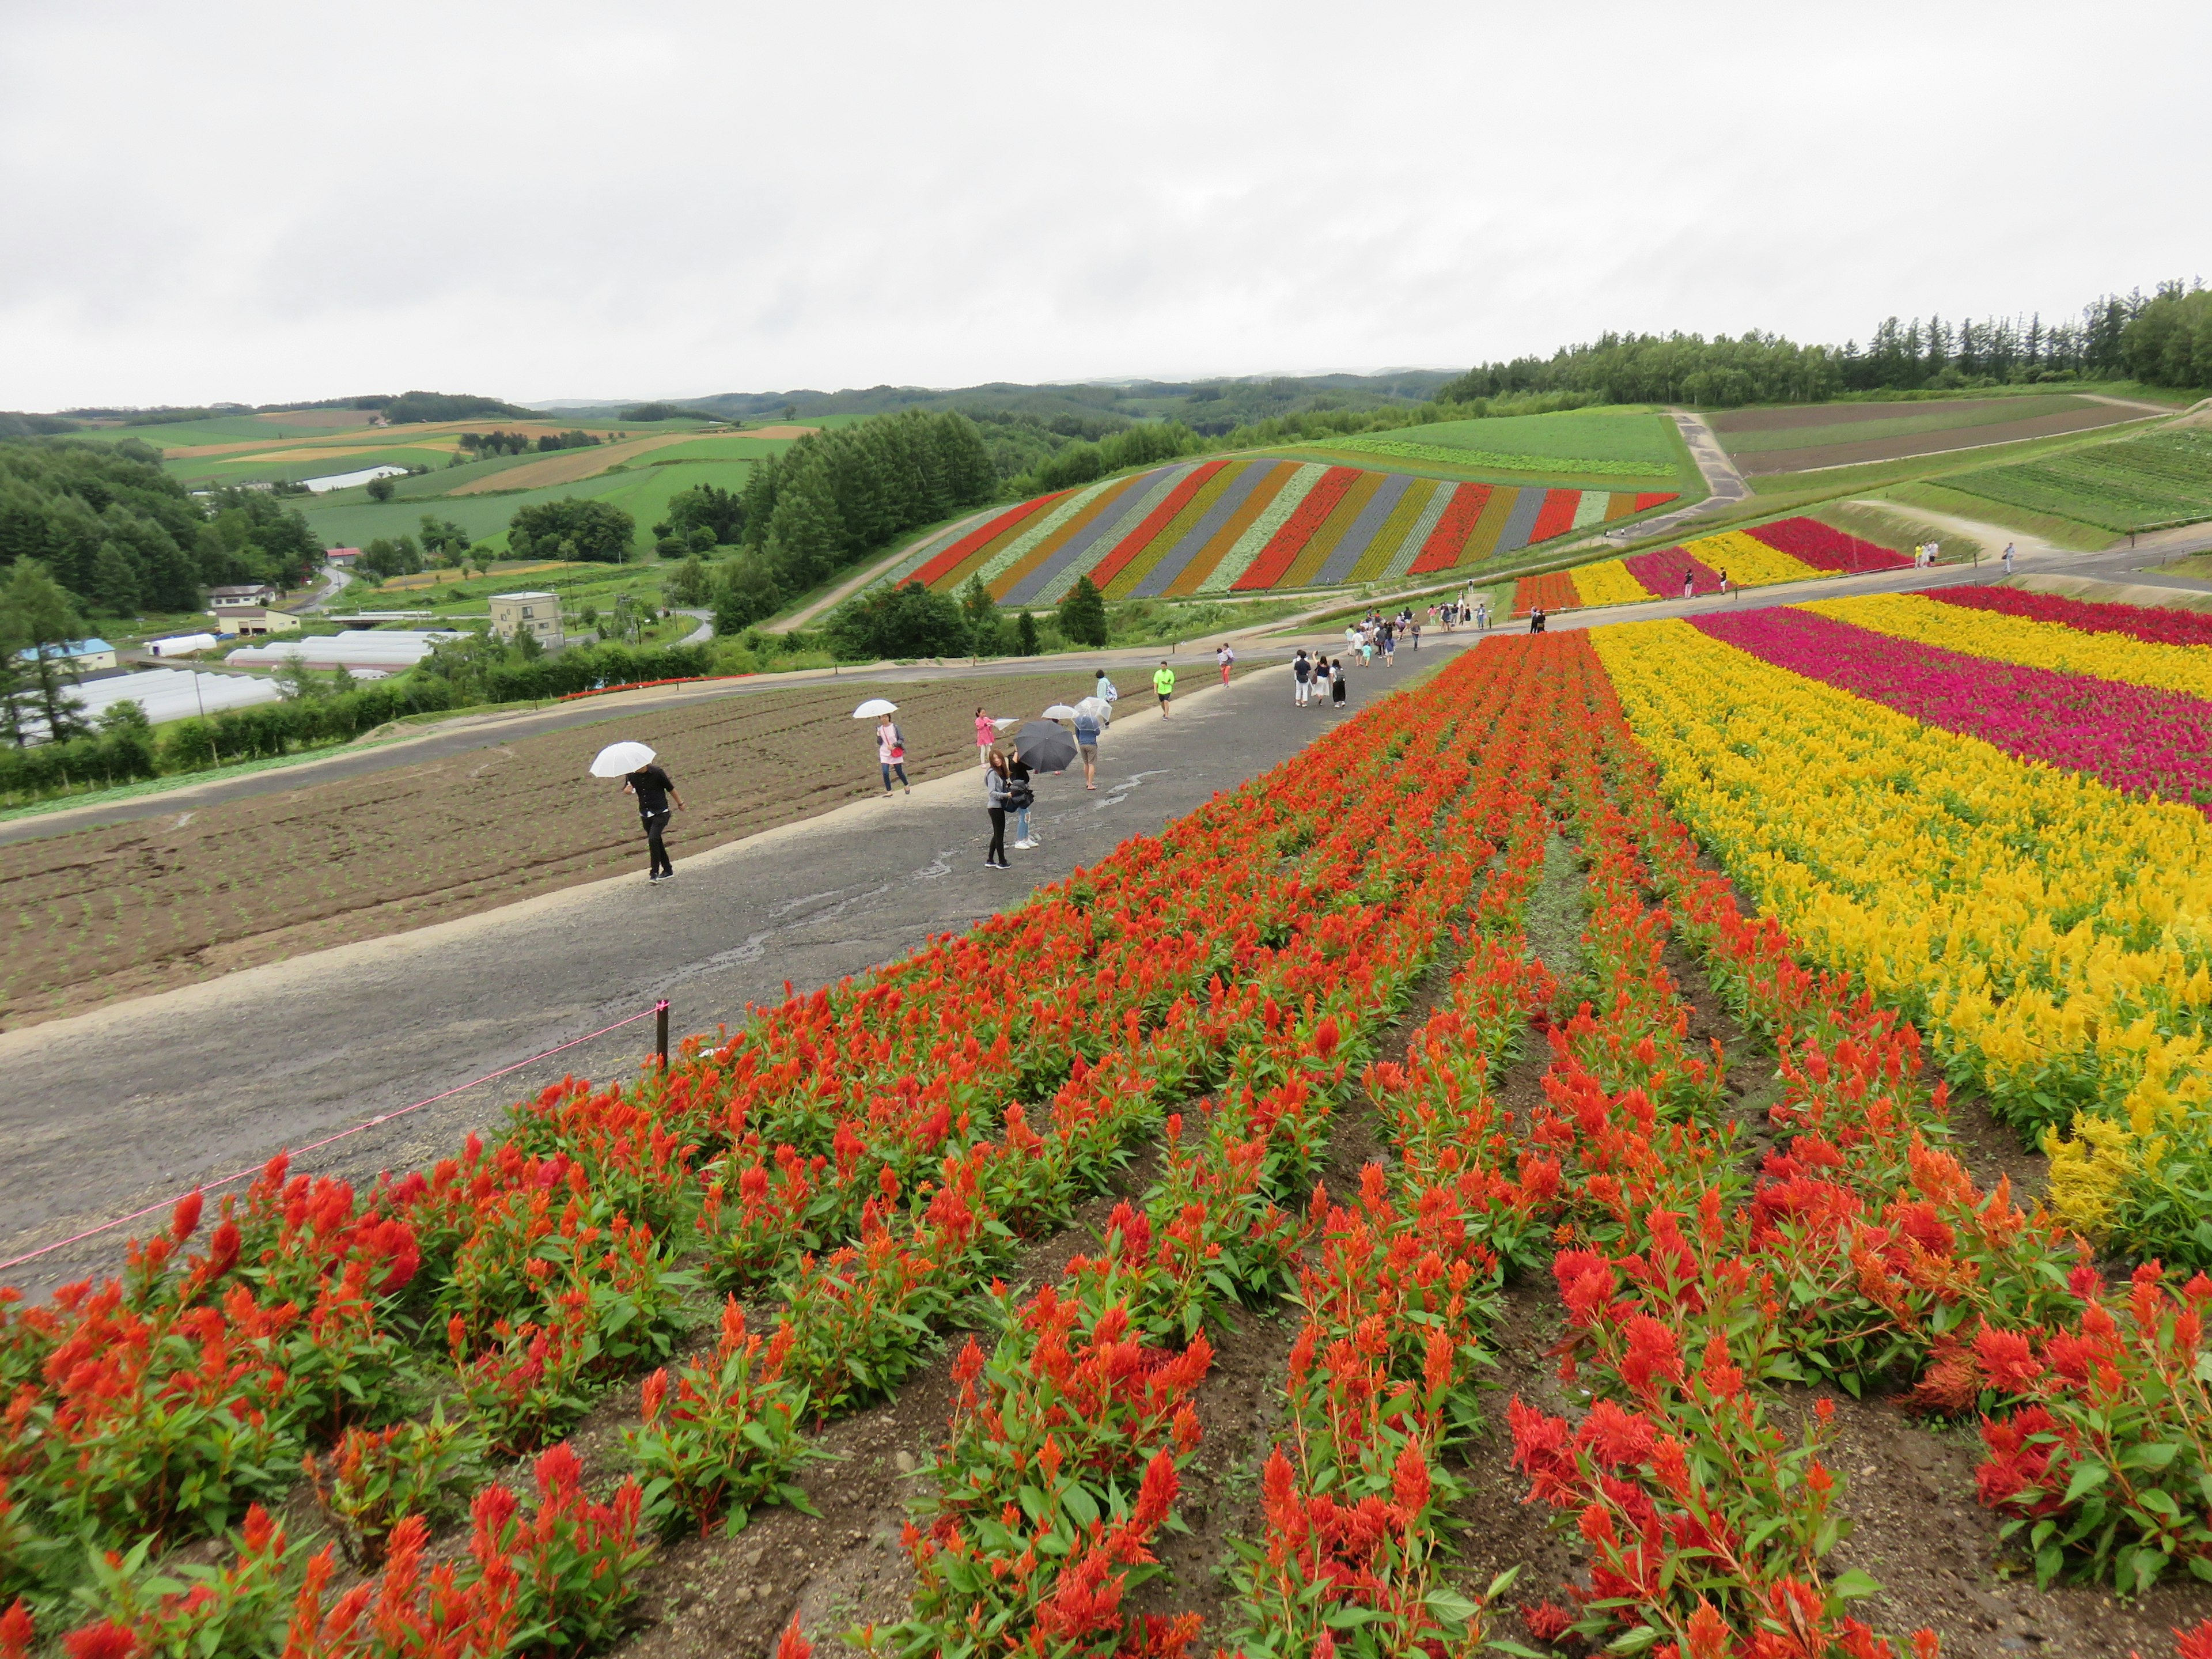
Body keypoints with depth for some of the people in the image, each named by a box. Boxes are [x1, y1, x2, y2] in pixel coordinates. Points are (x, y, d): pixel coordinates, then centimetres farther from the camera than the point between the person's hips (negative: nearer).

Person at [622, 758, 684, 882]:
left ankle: (654, 872, -13)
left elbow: (670, 789, -1)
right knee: (656, 842, 13)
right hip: (645, 815, 5)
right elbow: (625, 791, 9)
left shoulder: (657, 773, -13)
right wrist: (627, 790, -17)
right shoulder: (632, 776, -2)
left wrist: (680, 803, 11)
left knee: (653, 839, -19)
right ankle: (667, 869, 27)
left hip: (661, 813, -5)